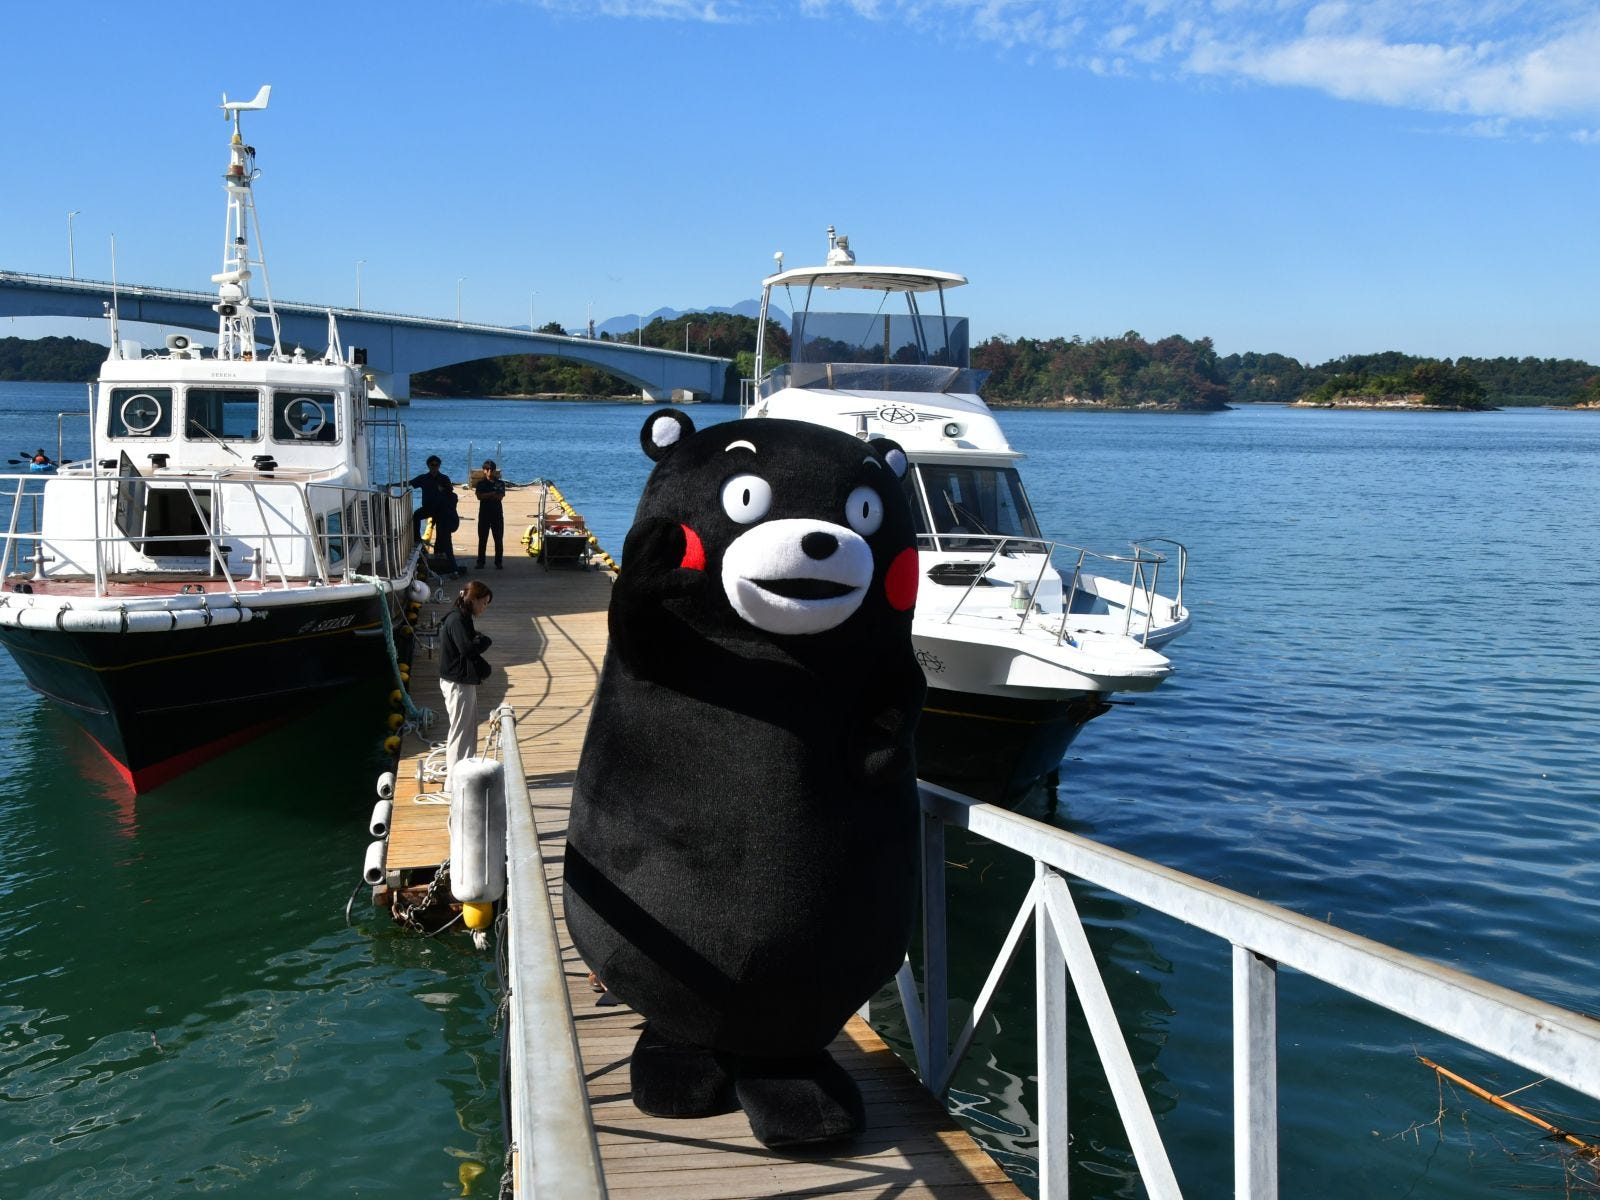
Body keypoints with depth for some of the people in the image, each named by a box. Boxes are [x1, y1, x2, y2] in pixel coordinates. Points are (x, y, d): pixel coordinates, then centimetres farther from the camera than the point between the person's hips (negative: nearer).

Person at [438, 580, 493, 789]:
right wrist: (485, 639, -12)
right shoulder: (457, 620, -19)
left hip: (466, 681, 10)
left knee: (469, 728, 17)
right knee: (460, 730, -3)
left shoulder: (463, 618, 13)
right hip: (457, 683, -10)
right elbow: (468, 648, -27)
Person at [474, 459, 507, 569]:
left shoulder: (500, 483, 5)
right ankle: (480, 562, 6)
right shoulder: (481, 483, 6)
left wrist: (486, 496, -10)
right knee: (482, 539, 1)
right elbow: (479, 496, -10)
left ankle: (498, 562, 5)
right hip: (484, 514, 0)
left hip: (497, 514, 0)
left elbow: (500, 497, -9)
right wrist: (493, 494, -14)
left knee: (499, 539, 0)